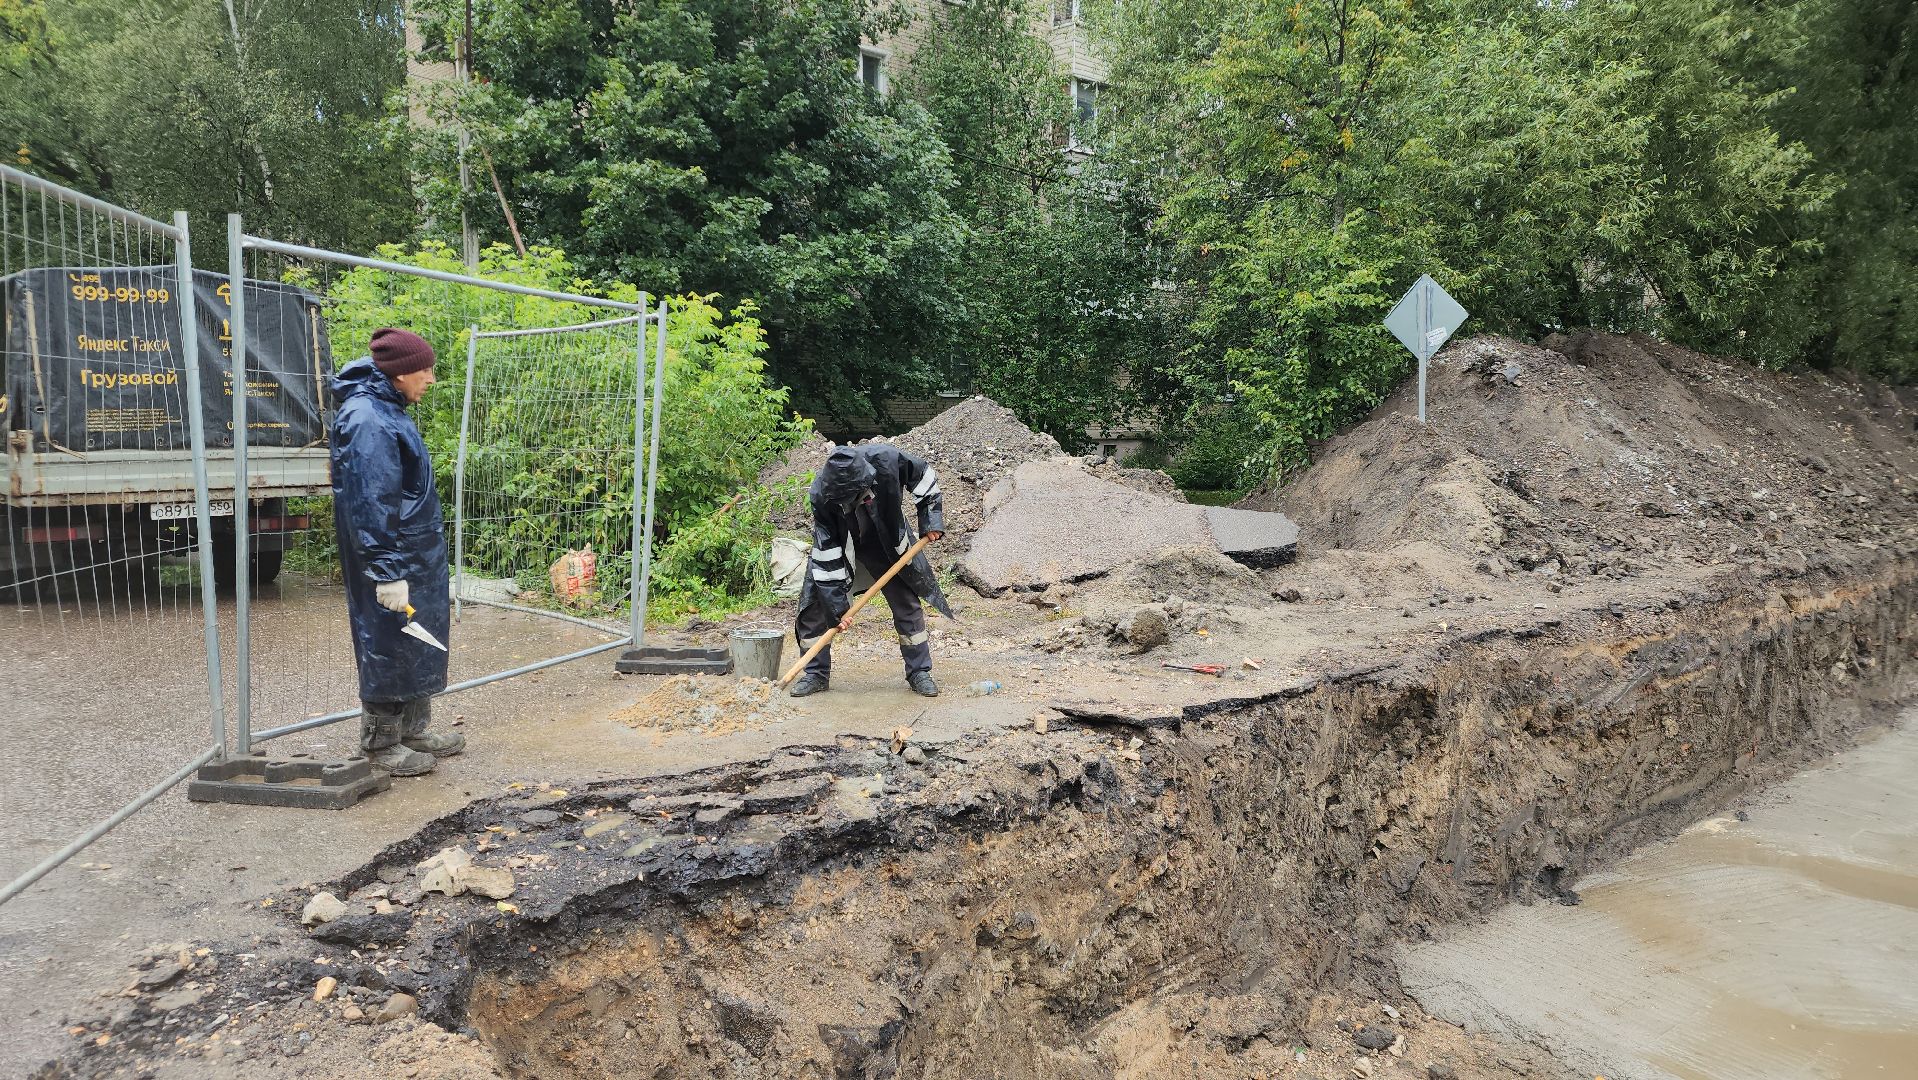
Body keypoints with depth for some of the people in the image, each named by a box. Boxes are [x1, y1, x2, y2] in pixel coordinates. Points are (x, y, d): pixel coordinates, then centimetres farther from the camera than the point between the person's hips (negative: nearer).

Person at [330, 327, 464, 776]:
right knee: (388, 648, 2)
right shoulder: (368, 422, -21)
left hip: (417, 557, 10)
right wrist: (386, 572, -25)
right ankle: (381, 743, 15)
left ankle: (412, 730, 30)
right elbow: (369, 504, -24)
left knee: (419, 645, 17)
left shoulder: (387, 411, 12)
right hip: (393, 562, -10)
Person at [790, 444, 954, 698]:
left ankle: (920, 673, 12)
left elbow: (924, 476, -11)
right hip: (837, 543, -1)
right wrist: (838, 607, -29)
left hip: (886, 539, 1)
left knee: (907, 602, -1)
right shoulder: (820, 495, -35)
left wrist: (931, 518, -14)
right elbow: (827, 557, -30)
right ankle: (815, 674, 6)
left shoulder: (886, 459, -35)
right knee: (814, 602, -9)